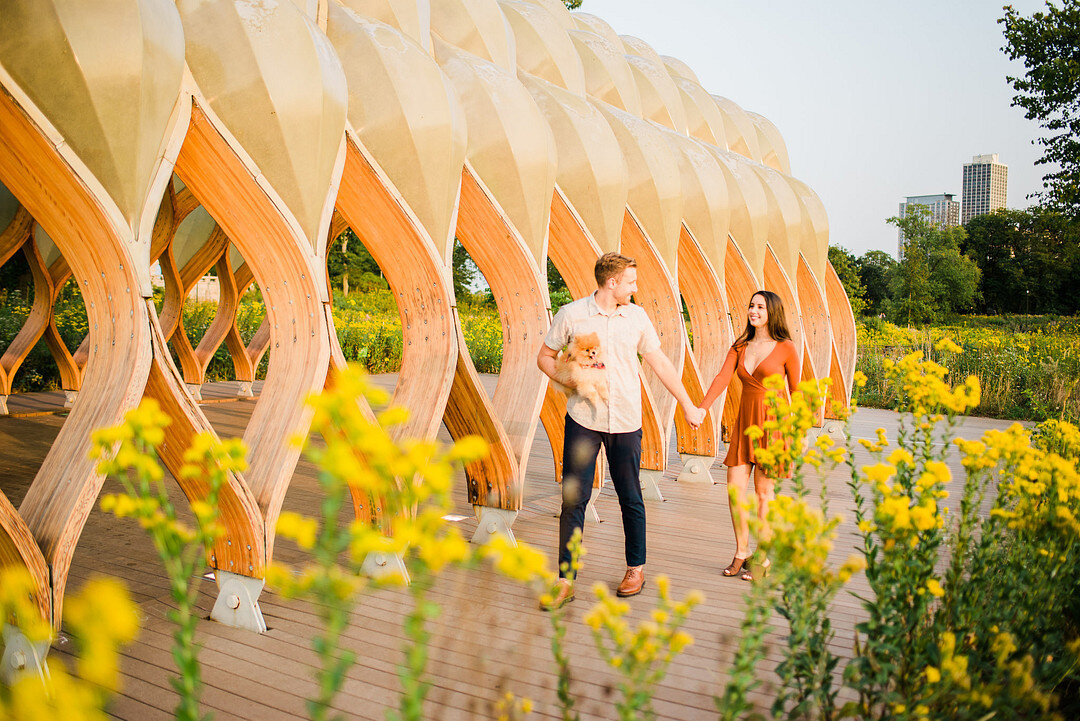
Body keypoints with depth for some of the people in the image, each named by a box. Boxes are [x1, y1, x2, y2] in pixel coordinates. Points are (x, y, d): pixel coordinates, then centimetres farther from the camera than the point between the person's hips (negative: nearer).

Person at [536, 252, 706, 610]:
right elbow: (544, 357, 7)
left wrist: (688, 406, 15)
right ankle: (565, 581, 5)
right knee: (573, 499, -3)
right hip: (583, 419, -2)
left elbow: (660, 363, 12)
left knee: (631, 498, 10)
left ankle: (636, 568, 28)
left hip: (626, 420, 2)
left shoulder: (637, 316, 5)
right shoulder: (571, 314, -3)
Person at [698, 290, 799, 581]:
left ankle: (763, 559, 14)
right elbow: (722, 378, -3)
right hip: (744, 421, 4)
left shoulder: (786, 349, -3)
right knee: (734, 488, 1)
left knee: (763, 491, 1)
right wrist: (701, 409, -17)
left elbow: (796, 391, 2)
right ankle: (741, 553, 18)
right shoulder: (740, 346, 9)